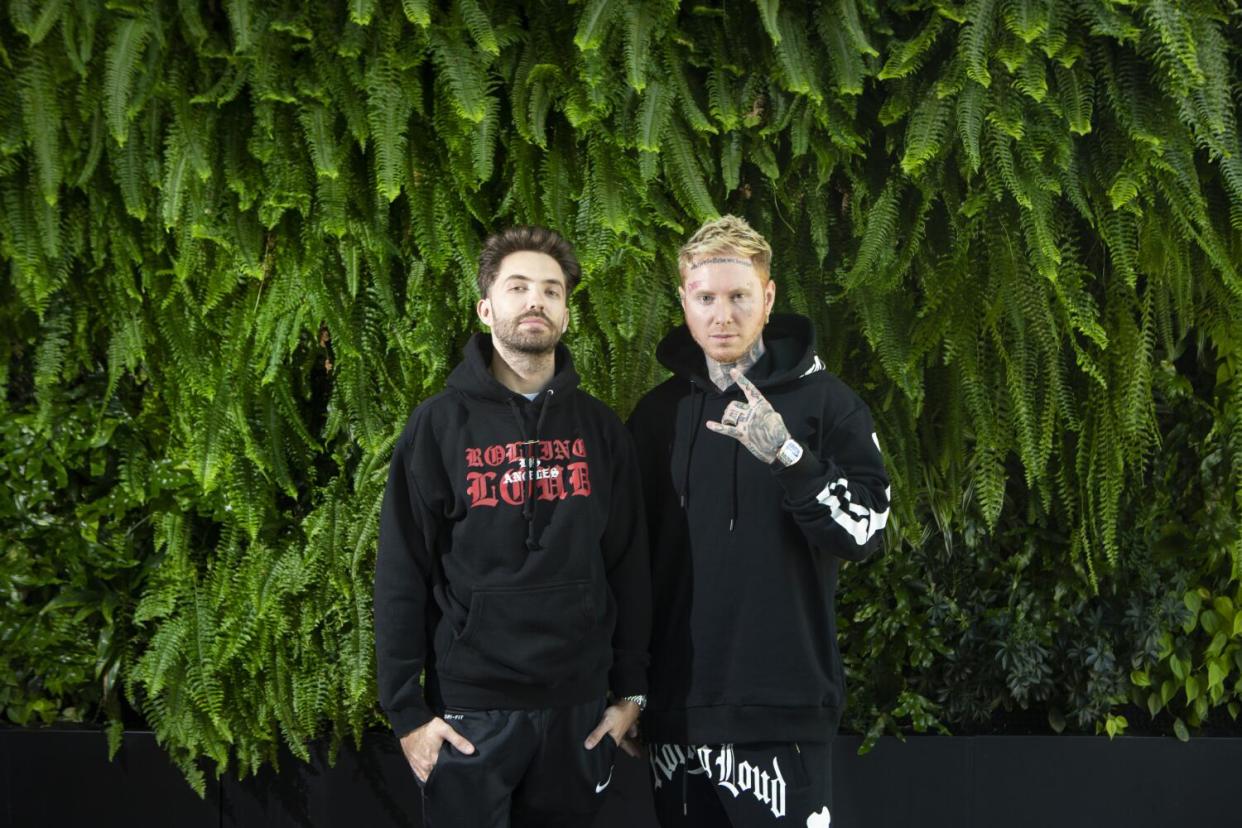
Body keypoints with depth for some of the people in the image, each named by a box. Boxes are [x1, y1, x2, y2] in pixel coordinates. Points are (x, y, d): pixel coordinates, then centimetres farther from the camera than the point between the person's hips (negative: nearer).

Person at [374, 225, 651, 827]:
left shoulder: (600, 429, 7)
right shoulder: (439, 426, -2)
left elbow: (629, 567, 8)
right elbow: (401, 576, -4)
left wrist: (630, 689, 5)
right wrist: (406, 709, -8)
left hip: (577, 708, 3)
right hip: (471, 709, -2)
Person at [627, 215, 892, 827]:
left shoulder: (825, 402, -1)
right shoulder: (660, 412, 9)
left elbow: (865, 531, -9)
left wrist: (786, 455, -23)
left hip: (783, 709, -4)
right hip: (679, 708, 4)